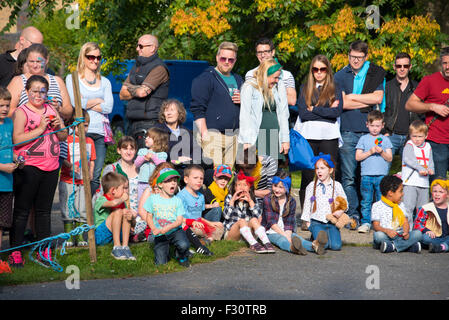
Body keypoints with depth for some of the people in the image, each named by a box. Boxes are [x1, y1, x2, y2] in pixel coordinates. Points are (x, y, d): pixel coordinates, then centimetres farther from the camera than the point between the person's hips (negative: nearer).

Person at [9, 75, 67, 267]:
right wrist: (39, 129, -19)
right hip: (28, 167, -5)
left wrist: (58, 126, -4)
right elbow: (16, 139, -17)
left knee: (44, 210, 12)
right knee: (22, 210, -1)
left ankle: (44, 249, 18)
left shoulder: (51, 110, 13)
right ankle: (15, 251, 2)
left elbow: (64, 137, 17)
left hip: (51, 167, 5)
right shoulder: (21, 112, -5)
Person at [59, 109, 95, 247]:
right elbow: (62, 158, -10)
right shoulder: (67, 140, -3)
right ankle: (68, 237, 8)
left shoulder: (89, 141, 12)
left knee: (82, 210, 4)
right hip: (68, 181, -4)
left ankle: (79, 237, 12)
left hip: (83, 181, 4)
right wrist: (71, 166, -27)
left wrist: (90, 173, 0)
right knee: (68, 209, 1)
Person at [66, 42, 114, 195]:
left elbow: (108, 107, 3)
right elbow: (75, 103, -7)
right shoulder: (72, 78, 9)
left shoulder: (105, 82, 19)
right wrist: (98, 101, 3)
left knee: (95, 176, -1)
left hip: (100, 132, 3)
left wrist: (86, 103, -2)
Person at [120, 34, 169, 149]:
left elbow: (142, 92, -17)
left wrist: (130, 87, 3)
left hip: (150, 122, -8)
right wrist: (137, 90, -2)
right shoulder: (136, 67, 20)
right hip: (133, 122, 8)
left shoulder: (158, 68, -7)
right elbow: (122, 95, 15)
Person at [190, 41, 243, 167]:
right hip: (213, 135, -7)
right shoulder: (205, 79, -1)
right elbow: (197, 108, -8)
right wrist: (204, 134, -16)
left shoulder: (238, 80, 21)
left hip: (233, 137, 7)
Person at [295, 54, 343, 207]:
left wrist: (314, 109, -4)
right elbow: (303, 113, -2)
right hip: (308, 136, 0)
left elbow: (337, 111, -5)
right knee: (307, 177, -1)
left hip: (329, 137, 0)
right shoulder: (305, 89, 12)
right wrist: (327, 111, -4)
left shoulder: (335, 89, 11)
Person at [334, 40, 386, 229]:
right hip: (348, 131, 0)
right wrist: (368, 102, -3)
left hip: (370, 130, 0)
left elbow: (378, 97, -5)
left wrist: (353, 97, -3)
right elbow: (342, 103, -4)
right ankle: (353, 215, 1)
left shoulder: (376, 74, 11)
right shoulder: (340, 76, 9)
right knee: (349, 177, -4)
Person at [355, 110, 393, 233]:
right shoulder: (363, 139, 8)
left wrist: (381, 152, -12)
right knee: (366, 201, 1)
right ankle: (366, 222, 7)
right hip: (366, 175, 0)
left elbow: (390, 158, 5)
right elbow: (358, 157, 1)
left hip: (382, 175, 0)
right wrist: (370, 152, -10)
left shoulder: (385, 139, 9)